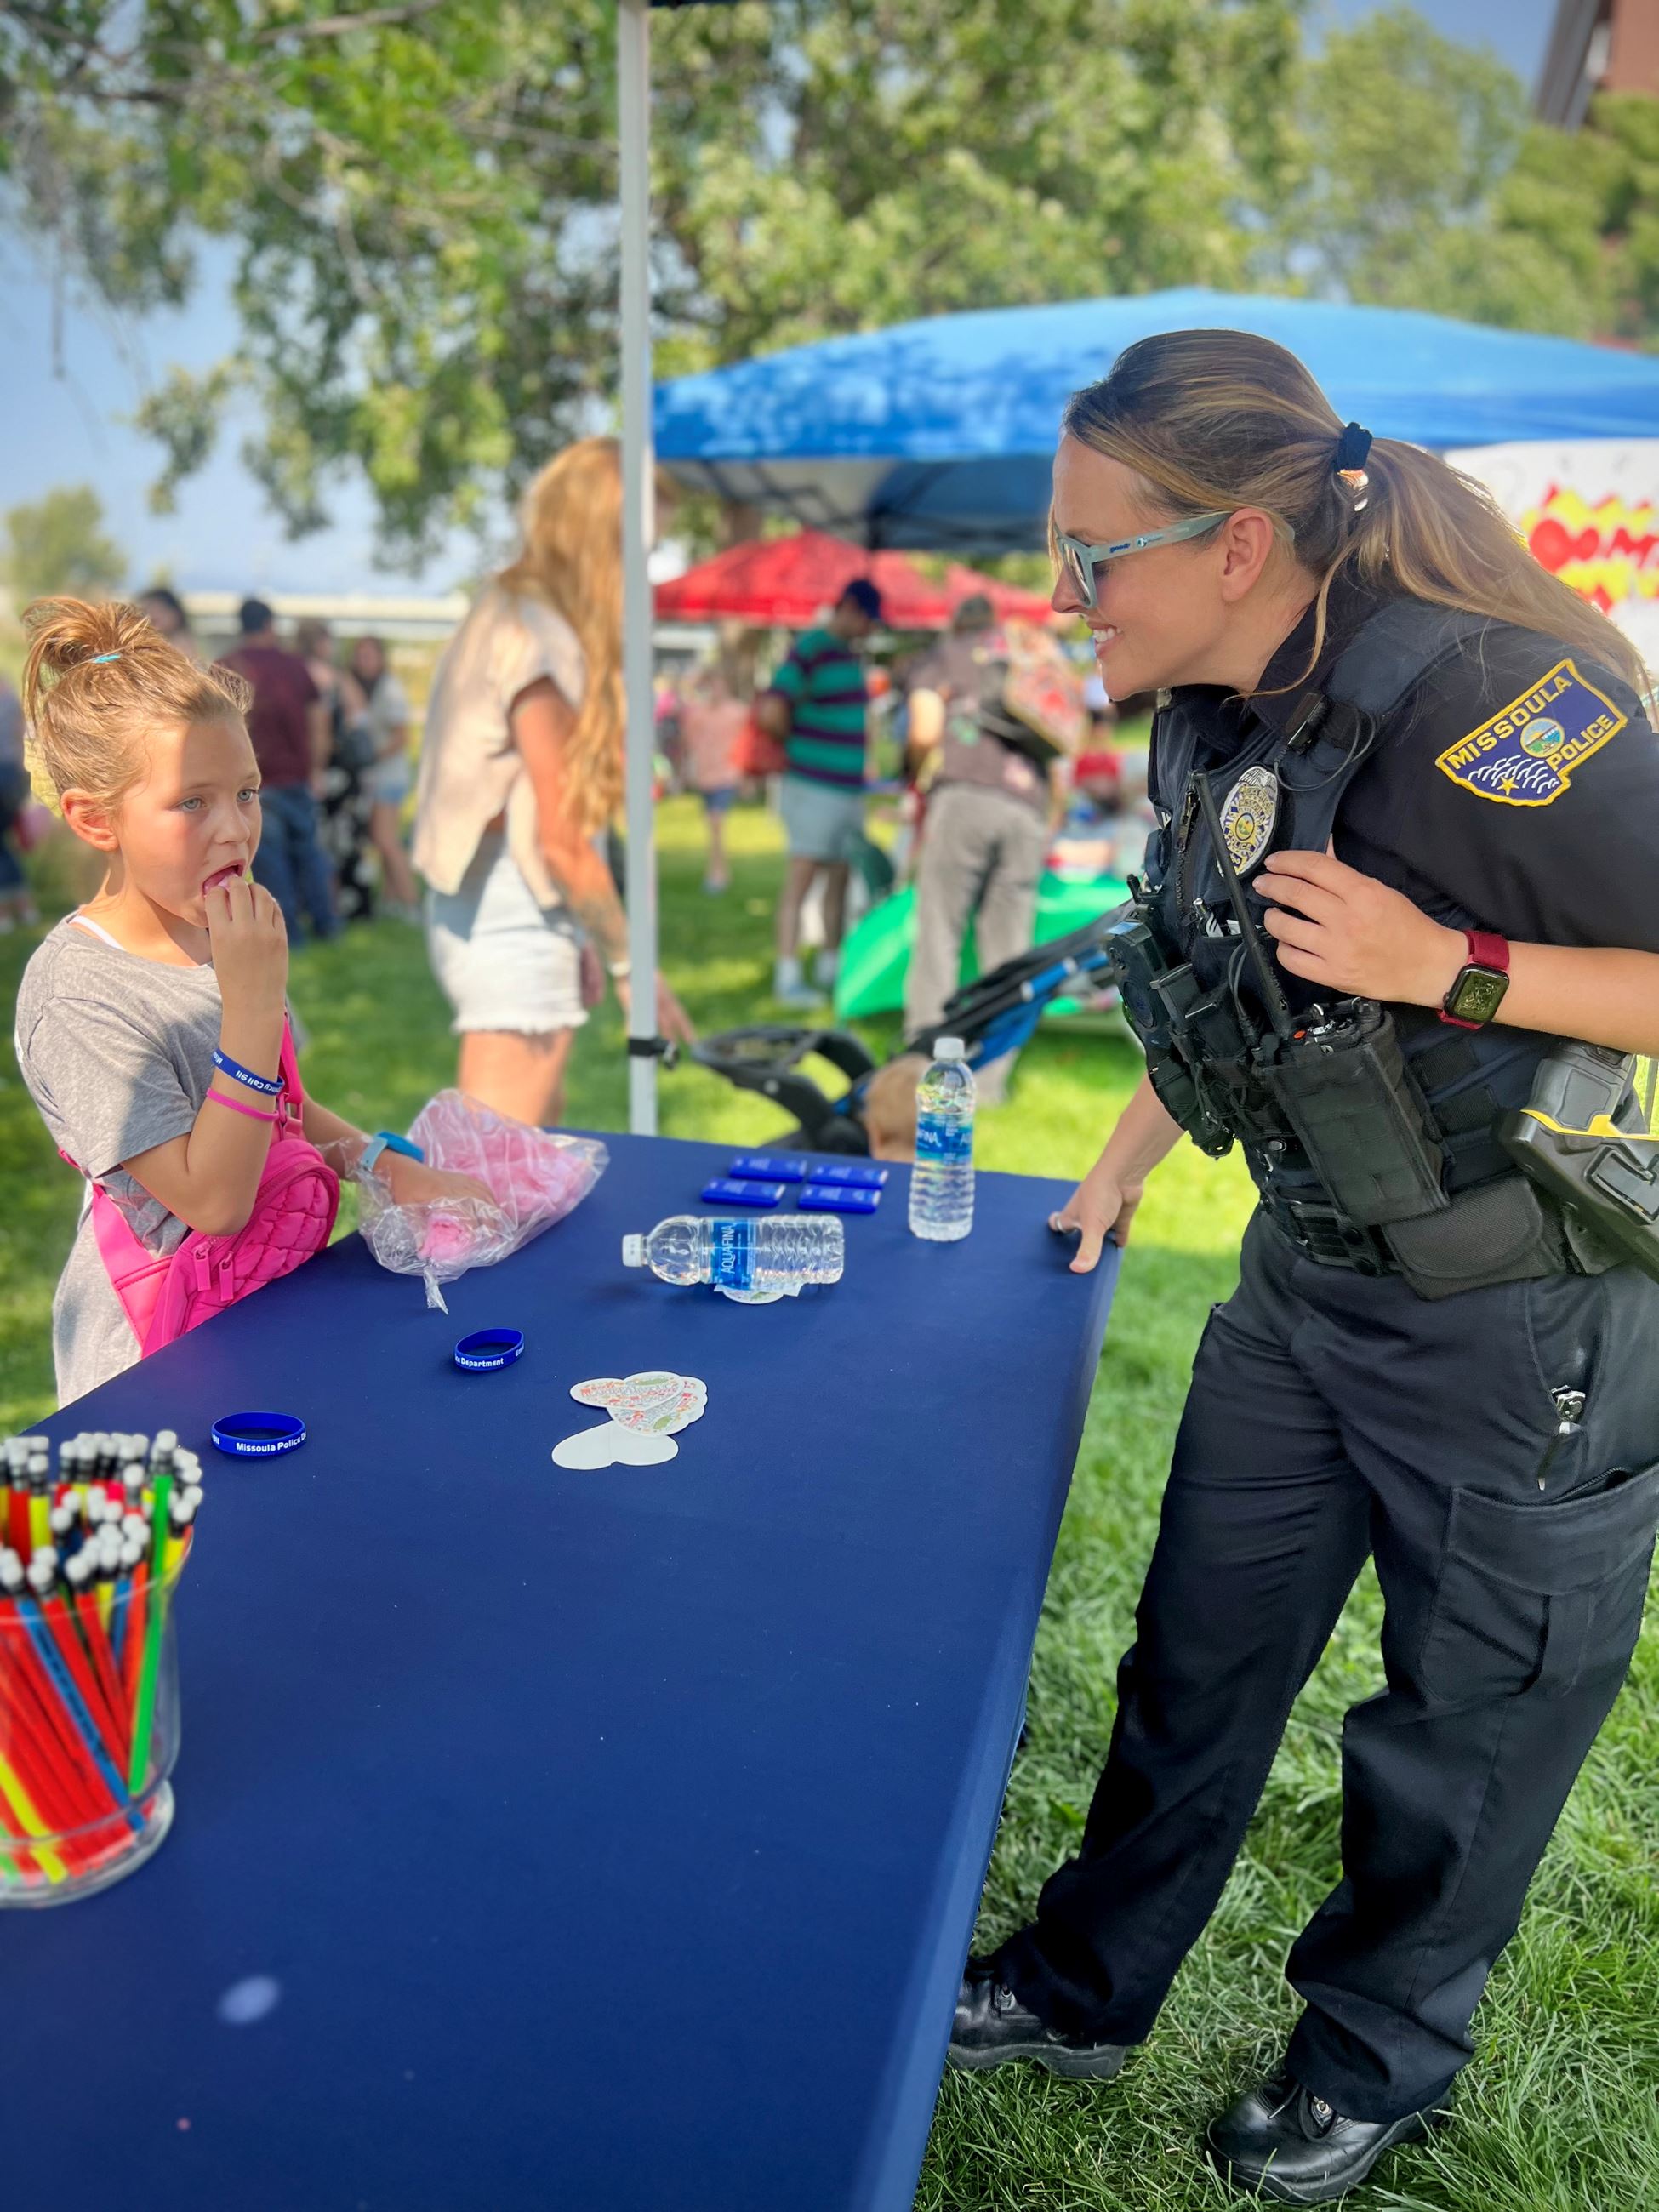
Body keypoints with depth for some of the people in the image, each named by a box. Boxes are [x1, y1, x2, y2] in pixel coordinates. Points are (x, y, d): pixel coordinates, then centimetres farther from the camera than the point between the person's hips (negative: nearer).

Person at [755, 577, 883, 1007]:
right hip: (814, 789, -9)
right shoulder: (809, 650, -12)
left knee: (840, 882, 13)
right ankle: (788, 977, -3)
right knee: (800, 881, -6)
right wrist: (797, 745, -6)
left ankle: (831, 969, 23)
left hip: (850, 790, 9)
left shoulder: (851, 653, 16)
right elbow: (771, 712, -23)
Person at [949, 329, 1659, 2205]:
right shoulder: (1213, 724, -1)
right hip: (1306, 1277, 7)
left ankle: (1378, 2058, 43)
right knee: (1199, 1648, 18)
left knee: (1470, 1718, 15)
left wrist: (1445, 966, -31)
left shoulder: (1487, 701, -26)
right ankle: (1087, 1986, 41)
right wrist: (1124, 1161, 18)